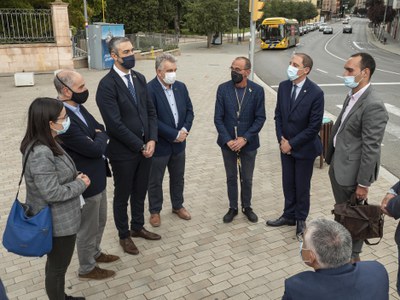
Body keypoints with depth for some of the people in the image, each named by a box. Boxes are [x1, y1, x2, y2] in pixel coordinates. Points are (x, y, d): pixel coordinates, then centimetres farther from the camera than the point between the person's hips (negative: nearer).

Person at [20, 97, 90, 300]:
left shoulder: (45, 144, 0)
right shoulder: (41, 154, -31)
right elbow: (52, 193, -29)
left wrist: (75, 178, -2)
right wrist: (81, 184, -17)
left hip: (58, 219, 10)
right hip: (57, 223, -10)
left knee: (55, 264, 28)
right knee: (58, 267, 12)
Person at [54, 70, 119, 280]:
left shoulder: (77, 107, 0)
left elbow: (99, 128, 13)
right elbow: (95, 148, -27)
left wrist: (98, 136, -8)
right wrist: (101, 136, -7)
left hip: (96, 177, 9)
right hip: (86, 182, -9)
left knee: (100, 221, 27)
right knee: (88, 227, 12)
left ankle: (94, 253, 50)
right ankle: (87, 268, 35)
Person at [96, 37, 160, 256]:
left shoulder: (139, 78, 5)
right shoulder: (107, 85, -17)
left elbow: (150, 111, 7)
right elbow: (115, 124, -21)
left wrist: (151, 140, -6)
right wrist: (140, 146, -15)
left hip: (145, 147, 6)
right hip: (123, 152, -6)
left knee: (140, 192, 20)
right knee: (122, 196, 13)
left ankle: (137, 227, 42)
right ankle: (124, 235, 33)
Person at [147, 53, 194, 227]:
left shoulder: (181, 87, 2)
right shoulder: (149, 90, -19)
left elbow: (189, 110, 7)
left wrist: (185, 130, -10)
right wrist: (174, 134, -19)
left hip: (179, 144, 6)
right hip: (159, 145, -6)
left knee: (178, 178, 21)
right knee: (155, 181, 12)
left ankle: (178, 206, 41)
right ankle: (155, 211, 31)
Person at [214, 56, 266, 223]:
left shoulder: (257, 90, -9)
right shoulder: (223, 89, -8)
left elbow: (260, 118, -8)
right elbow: (218, 118, -7)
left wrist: (245, 138, -17)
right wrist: (228, 140, -16)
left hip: (248, 142, 0)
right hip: (228, 142, 1)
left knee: (247, 178, 14)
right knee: (231, 177, 14)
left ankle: (247, 207, 35)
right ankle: (233, 208, 32)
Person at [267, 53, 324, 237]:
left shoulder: (316, 93, -19)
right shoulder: (283, 86, -3)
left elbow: (314, 126, -18)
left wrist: (291, 144, -15)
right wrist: (281, 139, -6)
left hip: (304, 148, -4)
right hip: (285, 146, 5)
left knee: (302, 186, 11)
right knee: (288, 184, 16)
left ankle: (301, 219, 31)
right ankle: (289, 215, 34)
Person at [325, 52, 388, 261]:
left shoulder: (373, 106, -23)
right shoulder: (352, 96, 5)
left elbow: (370, 149, -22)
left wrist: (363, 183, -18)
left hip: (351, 172, -8)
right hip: (338, 167, 8)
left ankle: (352, 257, 32)